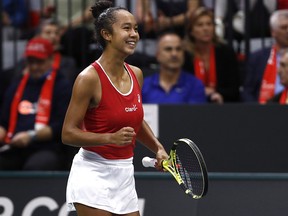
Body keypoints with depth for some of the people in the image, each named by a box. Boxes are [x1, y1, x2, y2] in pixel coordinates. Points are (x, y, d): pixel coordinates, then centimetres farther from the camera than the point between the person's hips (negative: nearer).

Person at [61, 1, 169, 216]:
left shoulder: (136, 75, 6)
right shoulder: (89, 77, -15)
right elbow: (68, 134, -16)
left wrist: (158, 148, 7)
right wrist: (111, 138, -27)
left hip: (124, 174, 7)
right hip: (94, 174, -7)